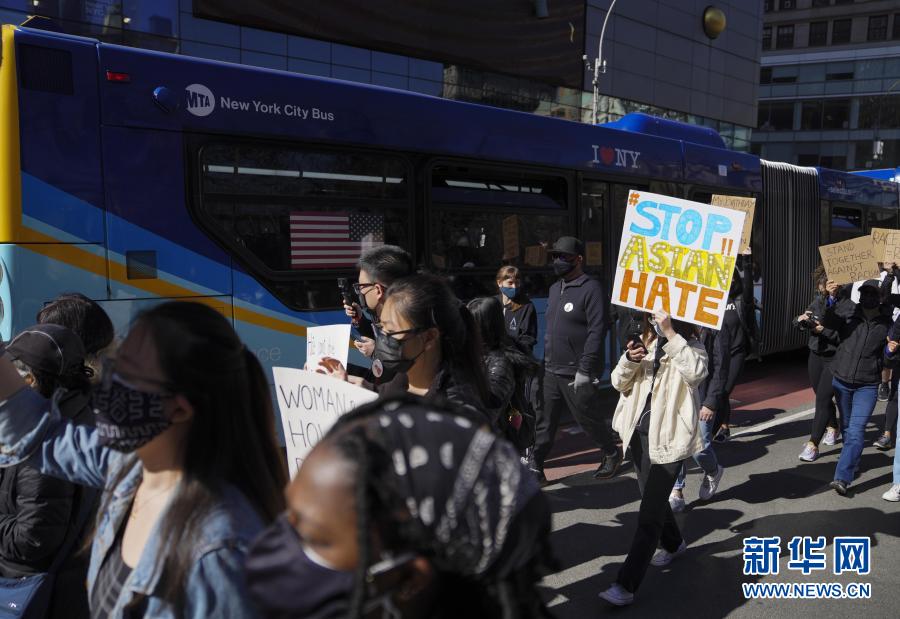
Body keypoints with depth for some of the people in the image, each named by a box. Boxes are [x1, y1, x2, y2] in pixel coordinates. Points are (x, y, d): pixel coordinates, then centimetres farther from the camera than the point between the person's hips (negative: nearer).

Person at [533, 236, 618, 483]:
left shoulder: (591, 289, -12)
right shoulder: (555, 289, 14)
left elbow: (597, 331, -18)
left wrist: (584, 369, -21)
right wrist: (546, 360, 15)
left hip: (578, 373, -7)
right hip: (551, 371, 7)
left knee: (589, 417, 7)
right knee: (543, 421, 7)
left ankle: (612, 454, 31)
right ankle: (535, 467, 13)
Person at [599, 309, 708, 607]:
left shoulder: (691, 346, -7)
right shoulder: (645, 342, 8)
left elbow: (696, 372, -31)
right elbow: (618, 383, 6)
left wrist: (671, 333, -33)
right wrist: (630, 360, -14)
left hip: (668, 435, -6)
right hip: (639, 430, 7)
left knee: (649, 511, -8)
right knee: (652, 498, 23)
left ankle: (626, 585, -6)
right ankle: (673, 543, 50)